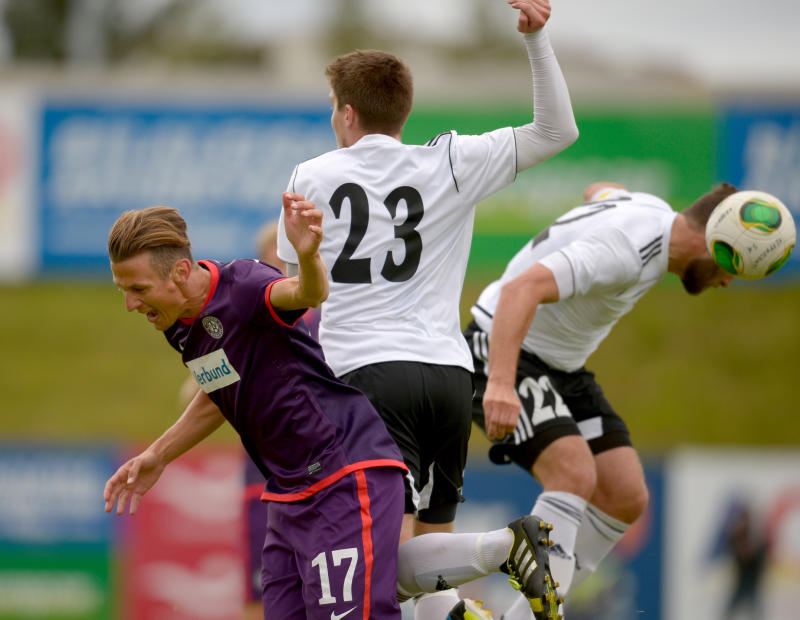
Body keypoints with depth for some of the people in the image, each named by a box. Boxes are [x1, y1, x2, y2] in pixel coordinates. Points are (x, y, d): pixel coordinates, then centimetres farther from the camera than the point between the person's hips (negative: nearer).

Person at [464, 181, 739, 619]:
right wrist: (500, 384, -51)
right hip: (503, 356, -10)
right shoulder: (623, 251, -29)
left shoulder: (654, 210, 1)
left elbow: (599, 190, 25)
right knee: (575, 475, -30)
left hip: (562, 367, 10)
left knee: (626, 497, -1)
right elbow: (522, 288, -41)